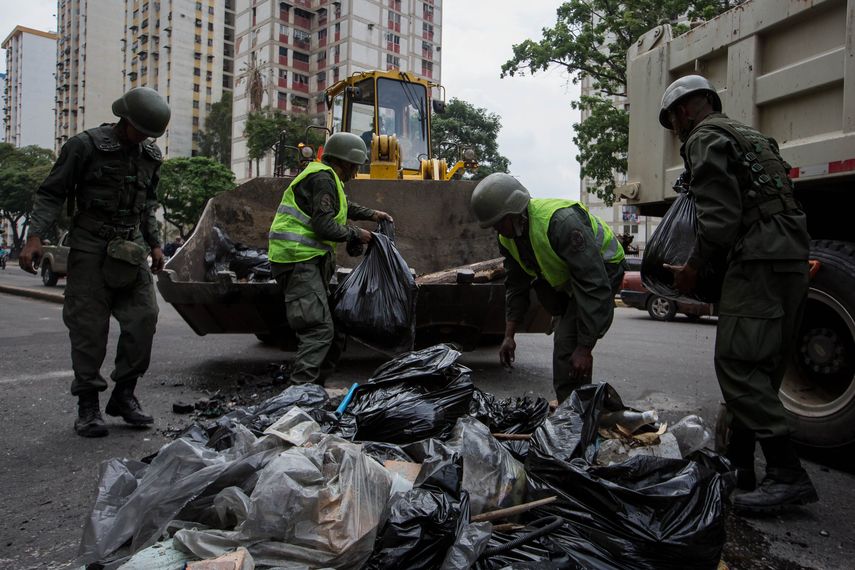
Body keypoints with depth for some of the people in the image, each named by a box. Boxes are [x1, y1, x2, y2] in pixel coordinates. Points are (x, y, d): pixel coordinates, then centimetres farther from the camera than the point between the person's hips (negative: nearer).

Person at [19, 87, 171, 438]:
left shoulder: (151, 156, 11)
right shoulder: (86, 146, -5)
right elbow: (51, 194, -4)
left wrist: (154, 244, 18)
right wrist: (34, 237, -15)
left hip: (131, 248, 5)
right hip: (90, 246, -4)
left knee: (144, 317, -5)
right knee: (88, 326, -3)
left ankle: (123, 395, 9)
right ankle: (88, 406, 6)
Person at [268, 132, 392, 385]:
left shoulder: (327, 177, 20)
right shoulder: (323, 178, -12)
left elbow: (345, 206, 39)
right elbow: (324, 226, -20)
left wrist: (371, 214, 29)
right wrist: (355, 234, -7)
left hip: (307, 260, 11)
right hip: (298, 260, -11)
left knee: (319, 326, 16)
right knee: (319, 329, -15)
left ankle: (317, 380, 25)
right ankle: (301, 388, -15)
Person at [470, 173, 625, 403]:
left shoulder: (562, 221, -36)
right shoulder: (507, 237, -9)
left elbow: (594, 286, -37)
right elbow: (515, 287, 3)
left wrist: (585, 348, -36)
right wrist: (509, 335, -4)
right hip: (565, 277, 9)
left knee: (567, 344, -19)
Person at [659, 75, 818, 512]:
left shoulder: (704, 138, -1)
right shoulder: (751, 137, 29)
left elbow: (720, 215, -14)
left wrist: (693, 269, -3)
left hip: (758, 262, -10)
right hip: (793, 259, 10)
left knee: (738, 365, -11)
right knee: (760, 369, 11)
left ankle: (787, 474, -12)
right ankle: (738, 464, 18)